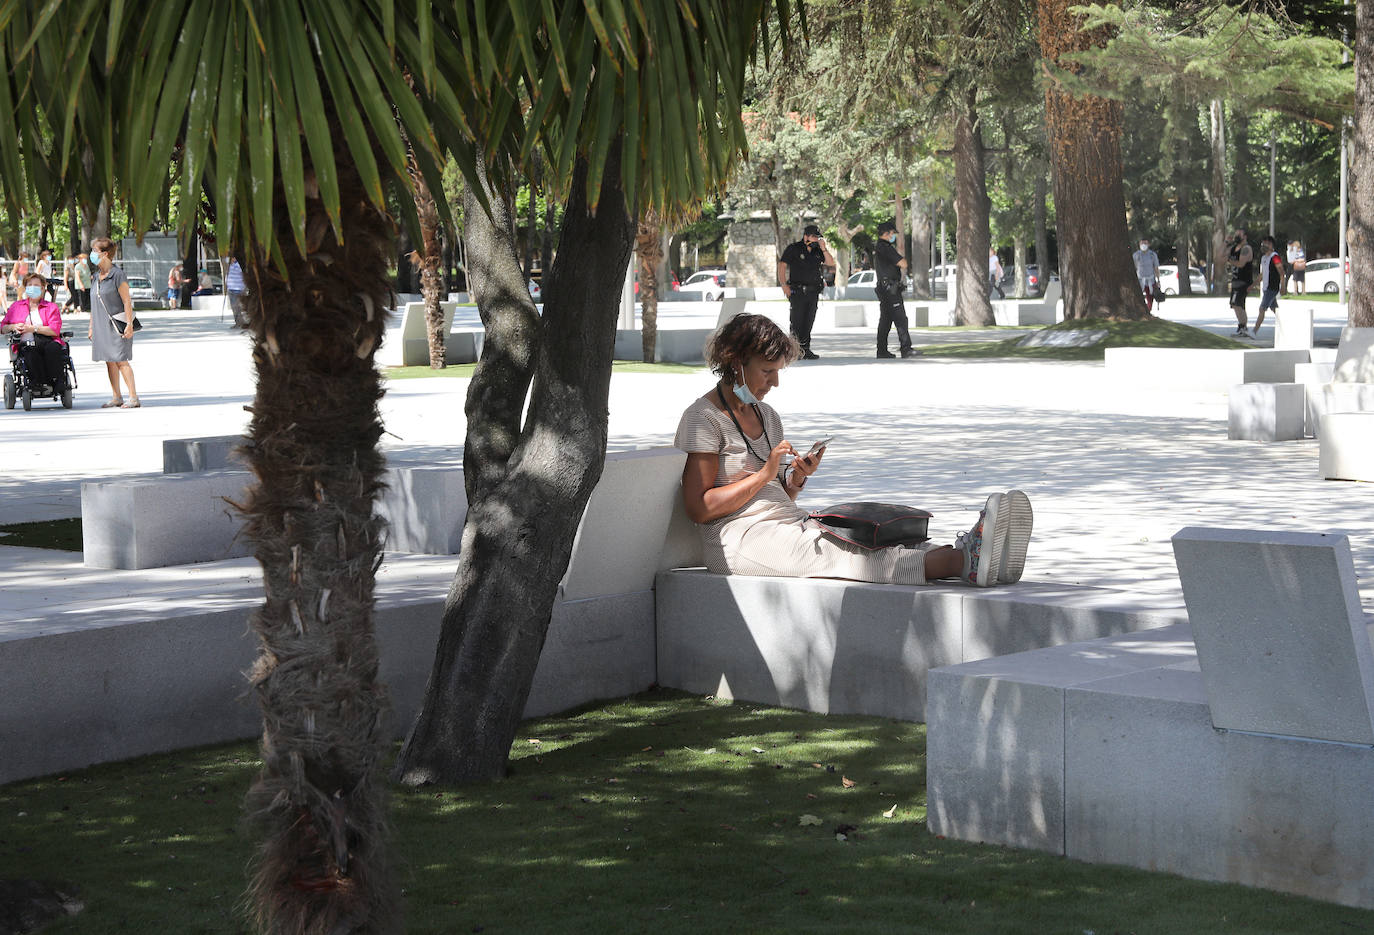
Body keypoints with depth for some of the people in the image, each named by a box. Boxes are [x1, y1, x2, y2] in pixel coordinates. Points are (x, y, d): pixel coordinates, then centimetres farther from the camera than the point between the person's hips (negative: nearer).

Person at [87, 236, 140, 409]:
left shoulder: (117, 274, -11)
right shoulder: (97, 276, 12)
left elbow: (127, 301, -13)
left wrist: (129, 325, -17)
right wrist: (91, 326, 19)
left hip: (116, 324, -8)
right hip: (102, 326, 8)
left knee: (121, 360, -10)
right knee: (110, 361, 9)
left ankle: (133, 397, -7)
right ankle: (116, 397, 14)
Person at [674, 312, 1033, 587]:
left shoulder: (767, 416, 20)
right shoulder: (703, 419, -5)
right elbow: (699, 509, -14)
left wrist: (797, 478, 1)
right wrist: (765, 474, -15)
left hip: (791, 522, 8)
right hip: (740, 538, -8)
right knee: (844, 555, -32)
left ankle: (966, 555, -47)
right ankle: (960, 561, -54)